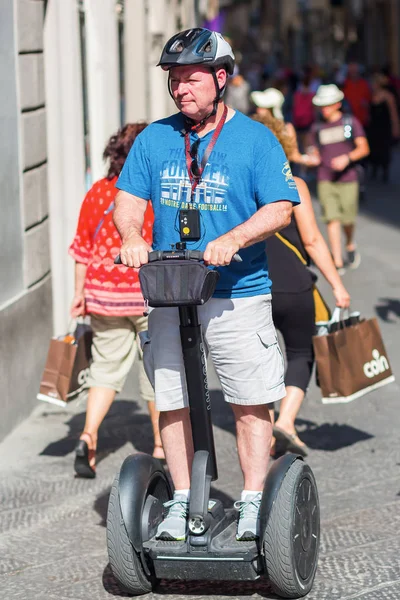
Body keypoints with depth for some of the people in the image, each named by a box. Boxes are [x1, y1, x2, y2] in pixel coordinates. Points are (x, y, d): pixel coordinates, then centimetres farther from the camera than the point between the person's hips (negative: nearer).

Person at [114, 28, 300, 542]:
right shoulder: (154, 139, 10)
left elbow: (280, 208, -6)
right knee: (172, 402, 5)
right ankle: (181, 501, 16)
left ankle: (252, 504, 6)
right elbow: (128, 198, 7)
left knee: (251, 403, -3)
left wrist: (233, 239, -23)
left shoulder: (255, 139, 1)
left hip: (238, 295, -3)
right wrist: (131, 237, -15)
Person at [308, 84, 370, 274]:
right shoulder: (317, 128, 10)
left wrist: (347, 158, -19)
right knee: (332, 220, -8)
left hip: (348, 179, -1)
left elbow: (364, 148, -2)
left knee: (347, 219, 0)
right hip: (325, 180, 1)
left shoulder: (350, 122, 4)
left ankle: (350, 245, 34)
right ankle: (338, 263, -5)